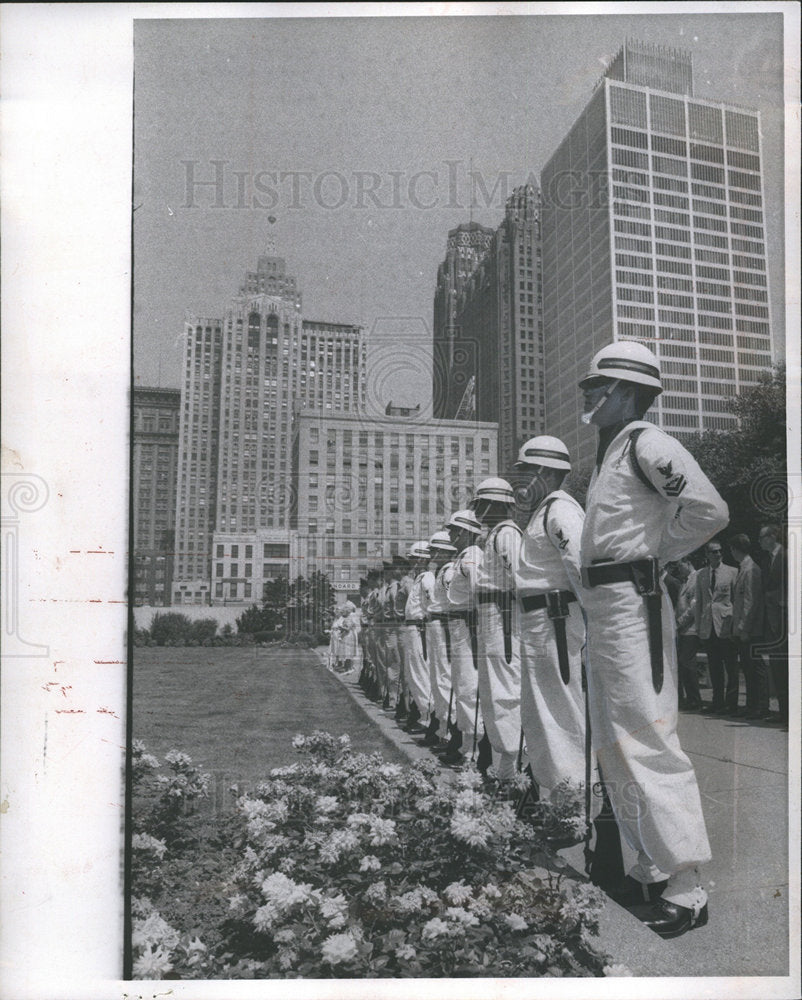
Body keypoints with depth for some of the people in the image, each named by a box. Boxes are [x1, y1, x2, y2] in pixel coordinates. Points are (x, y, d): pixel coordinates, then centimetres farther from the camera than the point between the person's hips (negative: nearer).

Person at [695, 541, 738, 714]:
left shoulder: (732, 571, 2)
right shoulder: (700, 574, 12)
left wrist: (735, 622, -5)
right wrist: (698, 626, 9)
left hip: (725, 624, -3)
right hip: (707, 626, 4)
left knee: (730, 666, -2)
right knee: (714, 666, 8)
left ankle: (730, 703, 4)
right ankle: (718, 701, 16)